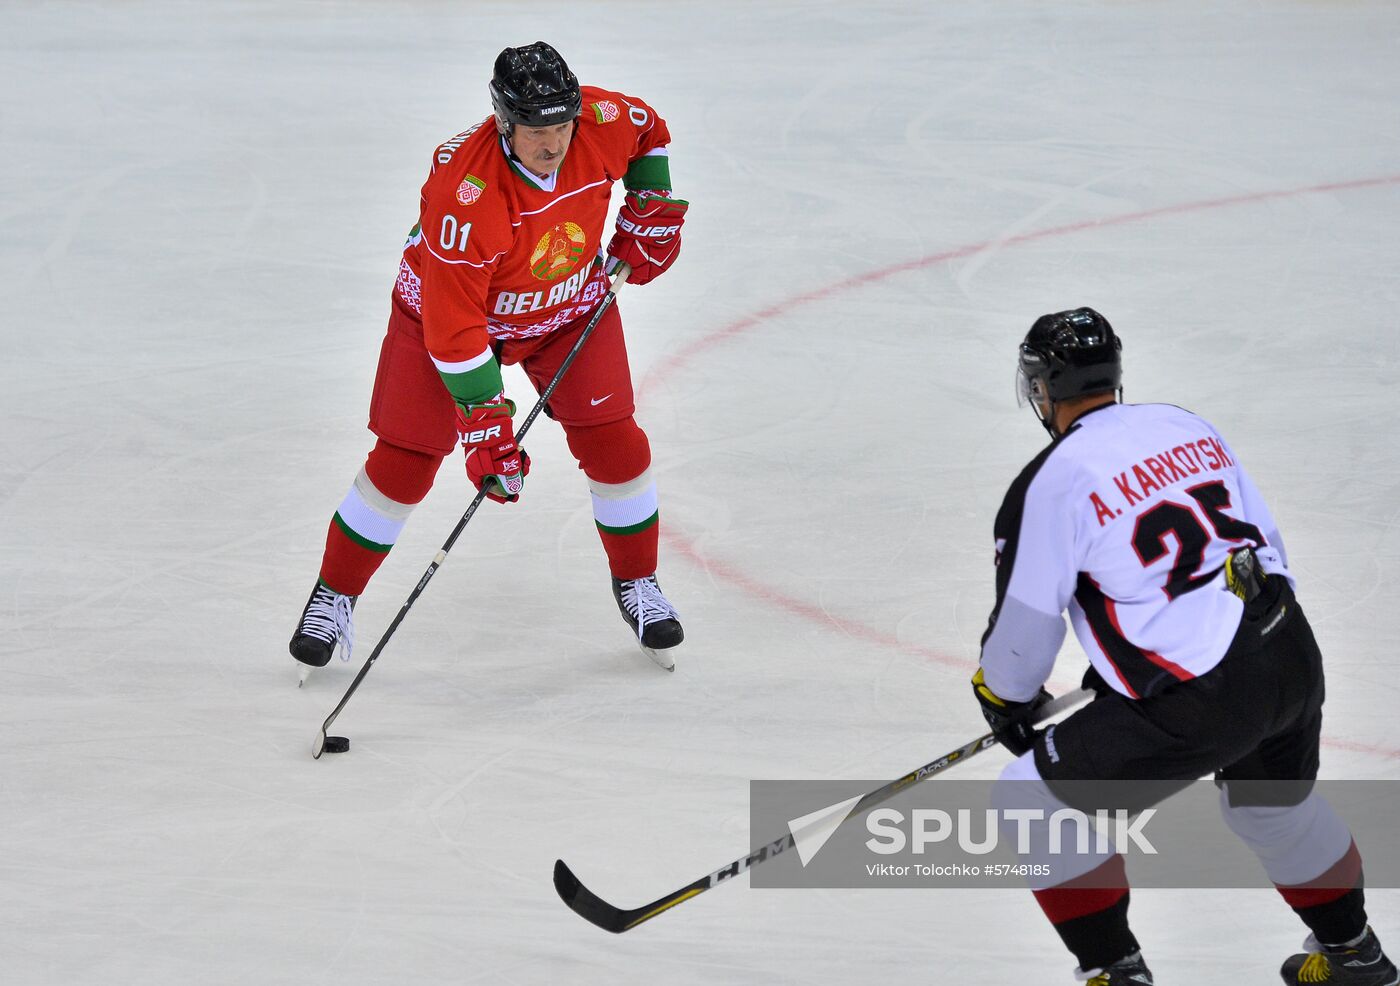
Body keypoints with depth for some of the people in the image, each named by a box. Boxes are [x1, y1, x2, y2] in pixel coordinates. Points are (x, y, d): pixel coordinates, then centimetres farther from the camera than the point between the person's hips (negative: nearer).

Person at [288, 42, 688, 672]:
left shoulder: (603, 121, -25)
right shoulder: (463, 193, -39)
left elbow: (649, 132, 4)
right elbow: (453, 323, -34)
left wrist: (652, 210, -3)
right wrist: (485, 420, -34)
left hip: (570, 306, 4)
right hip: (448, 306, -4)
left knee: (612, 442, -4)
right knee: (403, 462, -3)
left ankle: (637, 584, 19)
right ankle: (334, 596, 16)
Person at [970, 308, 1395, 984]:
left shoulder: (1051, 483, -6)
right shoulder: (1186, 428, 13)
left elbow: (1026, 627, -1)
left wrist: (1004, 699, 22)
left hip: (1201, 698, -7)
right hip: (1293, 661, 8)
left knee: (1034, 800, 8)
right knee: (1273, 801, 36)